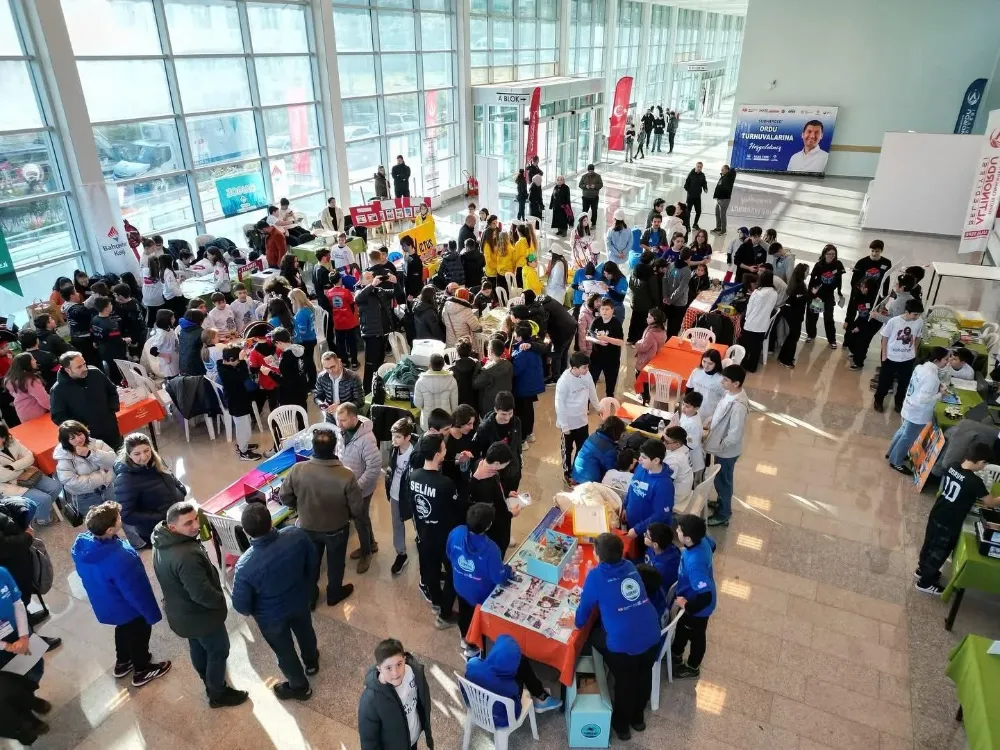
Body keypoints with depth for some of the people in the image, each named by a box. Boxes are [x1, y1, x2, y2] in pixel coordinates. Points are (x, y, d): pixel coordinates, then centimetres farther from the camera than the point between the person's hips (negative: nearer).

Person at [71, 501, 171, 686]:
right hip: (127, 607, -7)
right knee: (139, 634, 21)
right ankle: (142, 671, 43)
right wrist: (151, 613, -13)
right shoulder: (119, 558, -43)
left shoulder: (81, 544, -19)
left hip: (104, 604, 7)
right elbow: (135, 591, -29)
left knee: (123, 629, 33)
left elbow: (86, 574, 2)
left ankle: (122, 663, 55)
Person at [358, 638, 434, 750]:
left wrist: (427, 730, 7)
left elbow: (423, 701, -6)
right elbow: (368, 739, -23)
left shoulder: (414, 671, -26)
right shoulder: (370, 701, -40)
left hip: (414, 735, 4)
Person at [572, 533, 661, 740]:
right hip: (652, 637, 5)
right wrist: (589, 590, 28)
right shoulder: (630, 567, 8)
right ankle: (637, 717, 52)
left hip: (624, 643, -5)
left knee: (624, 682, 22)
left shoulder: (596, 576, -8)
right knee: (643, 677, 29)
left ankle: (621, 725, 42)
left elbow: (585, 607, 2)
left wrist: (577, 622, 21)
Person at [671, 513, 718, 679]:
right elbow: (713, 546, 5)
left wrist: (687, 605, -24)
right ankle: (676, 655, 59)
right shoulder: (702, 539, -21)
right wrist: (685, 553, 5)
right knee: (682, 626, 32)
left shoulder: (694, 563, -45)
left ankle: (693, 668, 51)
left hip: (697, 607, -8)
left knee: (695, 636, 22)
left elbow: (706, 596, -41)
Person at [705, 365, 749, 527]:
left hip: (726, 451, -8)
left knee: (722, 482, 11)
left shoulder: (738, 405, -35)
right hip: (721, 448, 8)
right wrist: (711, 425, 7)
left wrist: (719, 447, -19)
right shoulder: (731, 393, -6)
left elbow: (734, 435, -29)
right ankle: (722, 503, 50)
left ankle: (723, 515, 31)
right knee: (721, 480, 28)